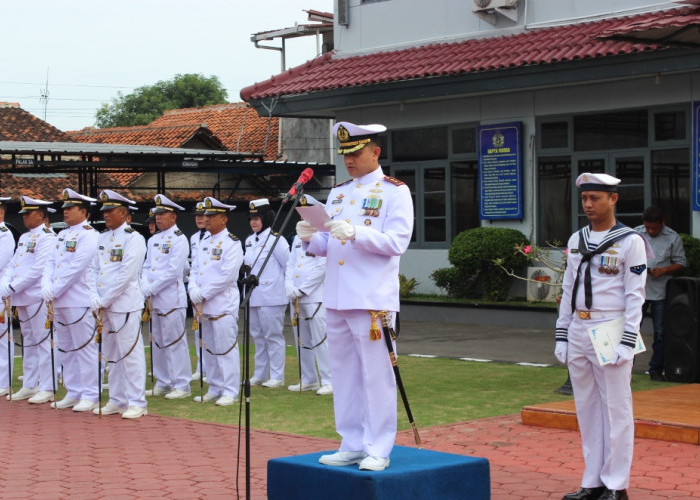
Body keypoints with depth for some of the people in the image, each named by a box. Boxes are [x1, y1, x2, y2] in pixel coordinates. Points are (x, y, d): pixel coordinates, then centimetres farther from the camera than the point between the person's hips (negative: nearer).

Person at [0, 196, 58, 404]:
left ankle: (47, 389, -2)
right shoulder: (24, 237, 18)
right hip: (23, 299, 9)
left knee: (43, 341, -5)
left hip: (38, 298, -9)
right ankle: (29, 386, 20)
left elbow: (38, 269, -18)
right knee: (28, 342, 13)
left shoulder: (47, 237, -9)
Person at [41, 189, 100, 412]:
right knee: (66, 349, 13)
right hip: (59, 302, 9)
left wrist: (55, 291, -15)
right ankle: (73, 393, 21)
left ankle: (90, 396, 0)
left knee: (84, 349, -4)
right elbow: (50, 263, 14)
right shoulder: (62, 235, 17)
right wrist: (46, 286, -4)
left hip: (79, 302, -9)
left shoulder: (88, 235, -9)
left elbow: (75, 268, -17)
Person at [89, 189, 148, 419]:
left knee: (130, 354, -4)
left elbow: (125, 276, -15)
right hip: (104, 306, 7)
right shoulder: (103, 238, 14)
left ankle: (137, 403, 1)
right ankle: (117, 400, 21)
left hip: (125, 305, -7)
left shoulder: (134, 239, -8)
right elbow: (94, 270, 12)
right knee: (112, 356, 13)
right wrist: (95, 299, -2)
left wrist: (104, 301, -13)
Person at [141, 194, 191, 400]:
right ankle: (163, 383, 21)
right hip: (154, 300, 8)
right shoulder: (153, 240, 15)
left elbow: (173, 270, -16)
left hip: (172, 299, -8)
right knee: (158, 342, 12)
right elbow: (147, 266, 14)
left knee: (175, 342, -5)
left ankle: (181, 385, 0)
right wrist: (145, 286, -5)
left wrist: (152, 289, -14)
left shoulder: (179, 239, -8)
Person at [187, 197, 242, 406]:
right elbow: (195, 269, 14)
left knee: (226, 348, -5)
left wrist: (203, 294, -15)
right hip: (204, 306, 8)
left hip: (223, 305, -8)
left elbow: (227, 275, -16)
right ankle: (214, 390, 19)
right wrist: (194, 290, -6)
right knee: (209, 349, 12)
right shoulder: (205, 243, 16)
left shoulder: (232, 243, -8)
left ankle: (230, 392, -1)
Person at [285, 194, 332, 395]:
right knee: (301, 341, 11)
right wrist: (289, 287, -4)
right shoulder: (298, 238, 18)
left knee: (320, 340, -9)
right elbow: (290, 264, 13)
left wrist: (301, 290, -14)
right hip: (295, 298, 8)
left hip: (315, 297, -8)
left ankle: (328, 381, -5)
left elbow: (322, 268, -13)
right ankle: (308, 379, 18)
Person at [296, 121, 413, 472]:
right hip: (336, 298, 7)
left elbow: (398, 242, -13)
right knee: (344, 375, 10)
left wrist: (355, 233, -23)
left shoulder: (394, 192, -2)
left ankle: (378, 449, 3)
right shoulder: (338, 193, 17)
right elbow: (327, 246, 17)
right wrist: (312, 238, -5)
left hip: (373, 299, -6)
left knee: (376, 376, -2)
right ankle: (352, 445, 17)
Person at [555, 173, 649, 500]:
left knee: (616, 408, -3)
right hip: (578, 331, 6)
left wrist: (627, 341, -14)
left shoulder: (630, 241, -4)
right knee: (586, 408, 8)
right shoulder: (576, 240, 14)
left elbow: (635, 296, -7)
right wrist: (561, 335, 13)